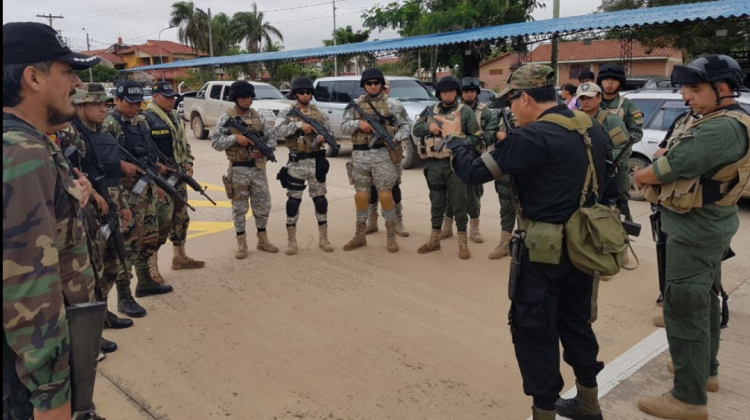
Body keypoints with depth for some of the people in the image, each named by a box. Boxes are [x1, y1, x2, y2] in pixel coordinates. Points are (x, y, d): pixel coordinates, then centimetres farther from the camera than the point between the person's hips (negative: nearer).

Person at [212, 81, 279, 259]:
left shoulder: (259, 117, 6)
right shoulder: (226, 118, -5)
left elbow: (272, 139, 5)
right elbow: (215, 142, -8)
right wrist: (235, 138, -20)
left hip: (258, 168, 4)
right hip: (238, 170, -3)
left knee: (263, 205, 9)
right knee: (240, 208, 5)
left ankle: (263, 240, 24)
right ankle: (241, 244, 15)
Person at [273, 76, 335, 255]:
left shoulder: (320, 114, 7)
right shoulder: (287, 114, -1)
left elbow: (330, 132, 7)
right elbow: (279, 132, -17)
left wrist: (323, 138, -15)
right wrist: (299, 125, -25)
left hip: (316, 161, 2)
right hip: (296, 163, -2)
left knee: (320, 199, 6)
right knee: (293, 201, 3)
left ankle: (323, 238, 17)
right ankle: (292, 241, 13)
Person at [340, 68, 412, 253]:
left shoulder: (392, 104, 3)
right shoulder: (355, 105, 10)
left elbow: (406, 125, 4)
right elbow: (344, 127, 8)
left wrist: (397, 138, -14)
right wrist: (358, 123, -11)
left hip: (383, 154, -3)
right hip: (360, 155, 3)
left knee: (385, 195, 0)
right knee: (361, 195, 9)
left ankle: (391, 237, 11)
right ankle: (360, 236, 21)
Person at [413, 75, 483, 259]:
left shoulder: (465, 111, 0)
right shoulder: (431, 111, 12)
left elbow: (477, 137, -1)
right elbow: (416, 129, 9)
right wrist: (428, 126, -11)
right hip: (434, 164, 4)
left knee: (458, 202, 1)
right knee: (437, 202, 13)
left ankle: (462, 242, 10)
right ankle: (435, 239, 24)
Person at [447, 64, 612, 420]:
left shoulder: (533, 137, -20)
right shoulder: (592, 129, 6)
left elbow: (474, 173, -19)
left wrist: (453, 139, 0)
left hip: (545, 248, -8)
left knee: (534, 330, 4)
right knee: (575, 320, 21)